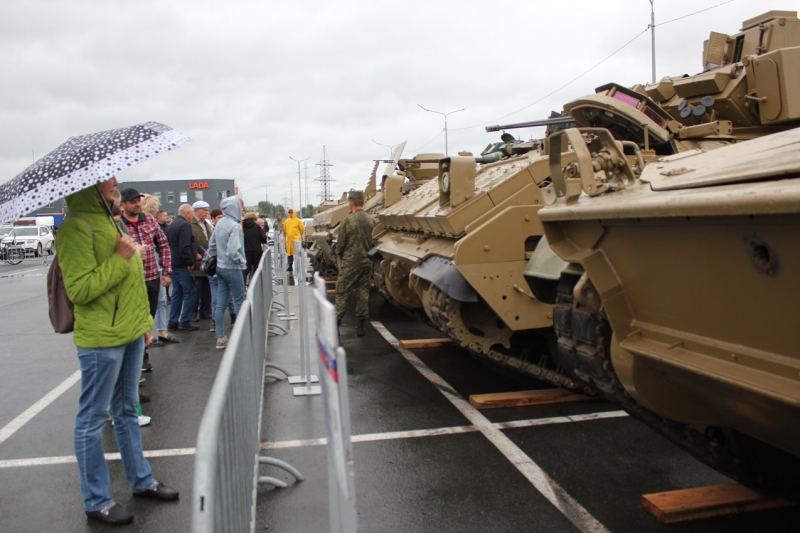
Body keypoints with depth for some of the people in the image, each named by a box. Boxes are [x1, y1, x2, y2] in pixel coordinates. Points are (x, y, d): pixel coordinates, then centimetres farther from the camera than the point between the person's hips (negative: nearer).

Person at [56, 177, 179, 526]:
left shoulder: (106, 219, 14)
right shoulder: (76, 226, -16)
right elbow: (79, 290, -23)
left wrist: (142, 322, 21)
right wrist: (120, 259, -22)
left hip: (129, 334, 9)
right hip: (101, 339, -9)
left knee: (127, 411, 19)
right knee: (93, 418, 5)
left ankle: (142, 480, 33)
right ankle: (96, 501, 19)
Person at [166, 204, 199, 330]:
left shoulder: (172, 225, 17)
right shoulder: (184, 225, -14)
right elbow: (185, 247, -22)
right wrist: (190, 262, -16)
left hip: (174, 264, 10)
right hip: (182, 265, -10)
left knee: (177, 292, 13)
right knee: (190, 291, -5)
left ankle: (173, 322, 16)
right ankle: (184, 321, -4)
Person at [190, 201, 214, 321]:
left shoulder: (207, 224, 16)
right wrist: (196, 255, -18)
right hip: (197, 263, -7)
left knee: (207, 289, 11)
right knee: (196, 290, -1)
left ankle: (206, 311, 20)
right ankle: (193, 312, 9)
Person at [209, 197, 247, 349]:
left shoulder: (220, 223, 7)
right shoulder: (234, 225, -18)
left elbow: (213, 245, 13)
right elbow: (233, 251, -26)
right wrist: (242, 262, -10)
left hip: (220, 267, 8)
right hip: (232, 268, -7)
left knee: (220, 303, 8)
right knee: (239, 302, 5)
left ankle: (220, 338, 14)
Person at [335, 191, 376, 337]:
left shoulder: (347, 219, -13)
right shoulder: (371, 220, 0)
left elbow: (341, 243, -8)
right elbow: (374, 241, 7)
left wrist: (340, 255, 10)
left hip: (350, 262, -4)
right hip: (367, 262, 4)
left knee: (342, 293, 4)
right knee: (363, 292, 10)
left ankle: (337, 320, 0)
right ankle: (360, 324, 15)